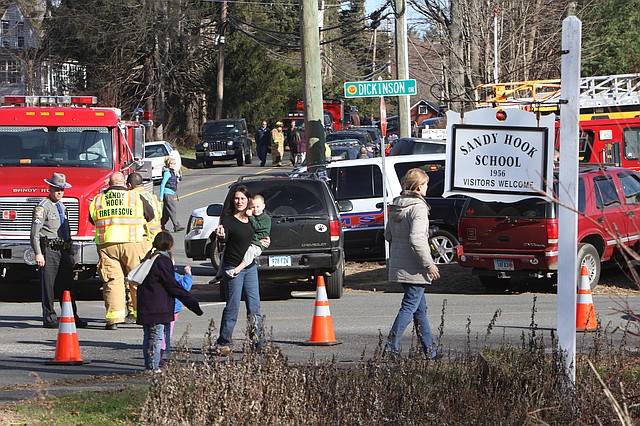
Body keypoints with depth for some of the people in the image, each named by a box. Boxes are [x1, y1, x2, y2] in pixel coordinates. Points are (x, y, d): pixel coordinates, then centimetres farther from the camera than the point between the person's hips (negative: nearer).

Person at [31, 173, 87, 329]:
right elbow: (35, 232, -12)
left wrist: (71, 254, 21)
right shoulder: (42, 207, -5)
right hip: (49, 250, -7)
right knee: (48, 285, -5)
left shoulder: (63, 208, 20)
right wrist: (38, 254, -19)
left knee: (68, 285, 7)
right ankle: (49, 318, -2)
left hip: (63, 251, 7)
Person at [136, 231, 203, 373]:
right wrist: (192, 302, -9)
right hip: (157, 307, -8)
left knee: (148, 337, 13)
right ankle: (153, 367, -6)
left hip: (144, 306, 8)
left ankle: (149, 366, 17)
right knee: (156, 337, -5)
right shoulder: (164, 261, -12)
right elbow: (173, 286, -13)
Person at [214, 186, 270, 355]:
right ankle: (223, 343, 3)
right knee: (233, 306, -6)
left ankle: (259, 341, 13)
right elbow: (224, 238, -27)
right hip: (233, 267, -6)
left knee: (254, 305, 7)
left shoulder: (251, 219, 9)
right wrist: (221, 235, -48)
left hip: (250, 266, 6)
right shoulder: (228, 218, -10)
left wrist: (263, 242, 8)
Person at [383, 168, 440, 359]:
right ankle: (391, 347, -10)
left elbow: (388, 235, 16)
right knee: (410, 307, -4)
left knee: (420, 307, 16)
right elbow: (416, 239, -24)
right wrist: (429, 264, -18)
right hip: (414, 268, -9)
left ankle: (430, 351, 22)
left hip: (398, 264, 9)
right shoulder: (418, 207, -16)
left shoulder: (396, 207, 9)